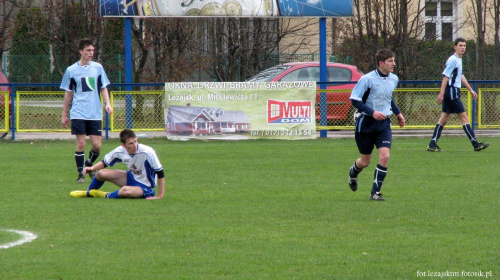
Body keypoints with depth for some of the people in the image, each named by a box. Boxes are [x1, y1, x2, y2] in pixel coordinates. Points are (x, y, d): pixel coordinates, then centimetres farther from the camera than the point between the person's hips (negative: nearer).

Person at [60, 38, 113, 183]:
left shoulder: (98, 68, 8)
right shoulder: (71, 70, 3)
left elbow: (103, 88, 14)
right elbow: (68, 93, 10)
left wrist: (107, 103, -3)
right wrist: (64, 114, 11)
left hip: (95, 114, 2)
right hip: (78, 114, -2)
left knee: (97, 145, -2)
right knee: (81, 143, -7)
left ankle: (89, 165, 26)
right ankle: (80, 174, 4)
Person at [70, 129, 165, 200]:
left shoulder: (147, 152, -30)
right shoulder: (120, 151, -14)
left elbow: (160, 173, -24)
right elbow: (105, 162, 5)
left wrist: (160, 196, -24)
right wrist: (93, 168, -15)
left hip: (145, 187, -5)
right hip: (131, 178, 5)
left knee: (126, 190, -37)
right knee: (101, 173, -5)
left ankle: (106, 196, -4)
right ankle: (88, 193, 26)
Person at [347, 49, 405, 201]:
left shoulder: (394, 79, 5)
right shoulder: (367, 79, -15)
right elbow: (354, 100, -15)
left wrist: (398, 113, 18)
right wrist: (372, 112, -24)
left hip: (383, 123, 4)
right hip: (366, 123, -4)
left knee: (384, 156, -15)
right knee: (365, 161, 7)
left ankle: (375, 192, -5)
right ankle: (353, 173, 45)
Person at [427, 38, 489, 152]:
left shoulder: (458, 60, 17)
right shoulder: (453, 60, -13)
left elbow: (461, 77, 29)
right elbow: (445, 77, -18)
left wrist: (471, 90, 32)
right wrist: (442, 93, -23)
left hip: (453, 92, 10)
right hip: (452, 91, -10)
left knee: (444, 119, 7)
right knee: (464, 116, -7)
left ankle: (432, 145, 6)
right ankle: (475, 144, -5)